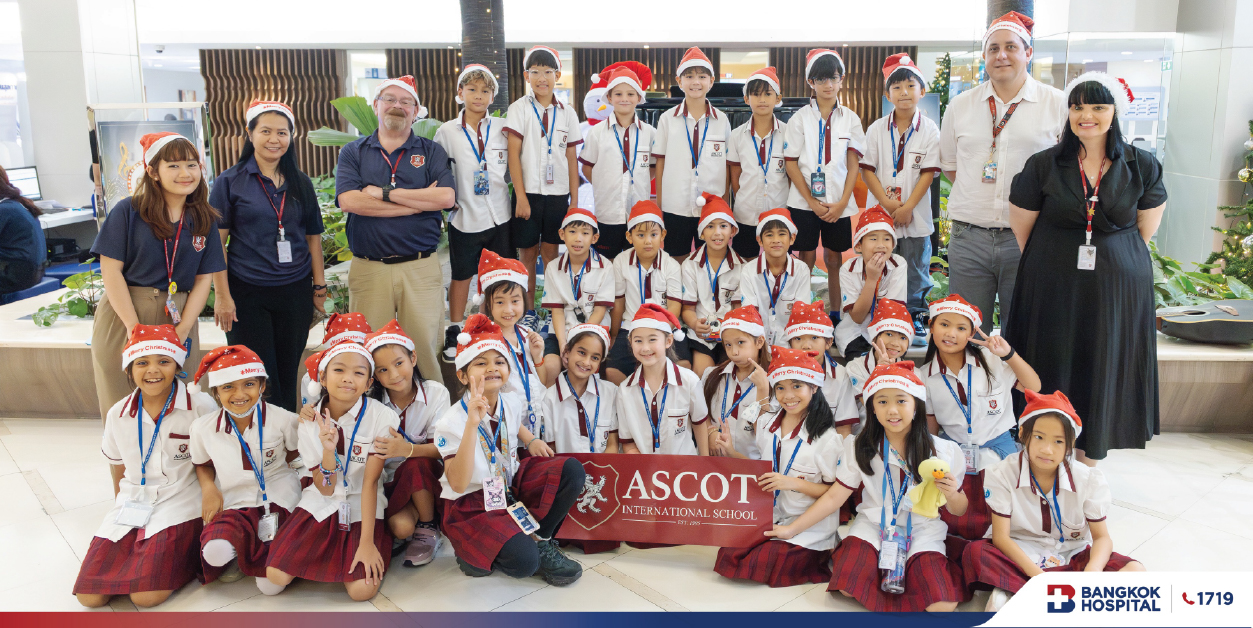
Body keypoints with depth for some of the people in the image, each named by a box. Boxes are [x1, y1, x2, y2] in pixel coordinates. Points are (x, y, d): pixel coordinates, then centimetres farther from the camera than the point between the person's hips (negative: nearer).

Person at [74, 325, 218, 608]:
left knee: (146, 595, -22)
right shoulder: (118, 414, 4)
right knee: (90, 597, -10)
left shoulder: (200, 406, -9)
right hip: (132, 503, 4)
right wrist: (124, 507, 19)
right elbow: (118, 472, 18)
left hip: (179, 503, -4)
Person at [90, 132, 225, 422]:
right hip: (123, 315, -2)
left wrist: (182, 330, -7)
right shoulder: (128, 211, -3)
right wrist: (135, 329, -12)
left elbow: (204, 278, 4)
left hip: (178, 319, 2)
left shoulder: (204, 220, 6)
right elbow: (111, 270, -6)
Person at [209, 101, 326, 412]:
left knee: (287, 375, 10)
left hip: (295, 292, 3)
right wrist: (222, 296, -9)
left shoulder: (301, 184, 8)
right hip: (247, 293, -3)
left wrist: (320, 286, 8)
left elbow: (313, 236, 12)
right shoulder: (230, 182, -2)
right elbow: (216, 241, -4)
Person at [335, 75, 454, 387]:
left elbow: (446, 197, -9)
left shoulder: (431, 152, 9)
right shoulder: (353, 153, 9)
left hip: (421, 267, 0)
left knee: (424, 348, 3)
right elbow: (349, 201, -10)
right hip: (369, 268, 0)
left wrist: (385, 193, -10)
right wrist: (421, 201, -9)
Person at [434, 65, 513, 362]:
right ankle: (454, 333, 23)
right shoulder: (447, 131, -2)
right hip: (465, 217, -1)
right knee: (461, 275, 10)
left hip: (500, 215, 2)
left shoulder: (503, 128, 1)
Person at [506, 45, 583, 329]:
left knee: (550, 252, 8)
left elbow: (572, 159, 8)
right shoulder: (520, 108, -1)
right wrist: (521, 196, -11)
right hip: (529, 192, -2)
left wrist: (574, 199, 4)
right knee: (528, 253, 4)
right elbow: (513, 154, -5)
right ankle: (529, 312, 14)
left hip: (558, 193, 2)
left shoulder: (567, 113, 6)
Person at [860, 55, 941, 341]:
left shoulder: (929, 130, -2)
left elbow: (928, 172, -5)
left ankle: (915, 318, 19)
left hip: (916, 214, 0)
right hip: (881, 213, 1)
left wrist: (908, 207, -12)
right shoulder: (876, 129, 1)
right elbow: (867, 169, -1)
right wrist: (887, 202, -12)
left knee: (916, 269, 7)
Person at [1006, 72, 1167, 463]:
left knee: (1102, 372, 8)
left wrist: (1113, 259, 6)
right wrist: (1053, 265, 6)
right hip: (1054, 286, -1)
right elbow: (1021, 229, 2)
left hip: (1118, 285, 1)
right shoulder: (1043, 165, -3)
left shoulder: (1142, 167, 0)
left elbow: (1146, 229, 8)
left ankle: (1088, 459, 23)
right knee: (1053, 372, 4)